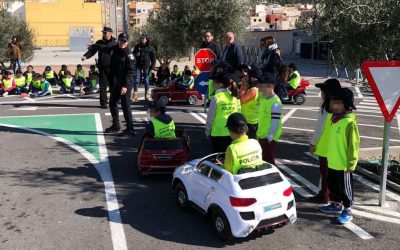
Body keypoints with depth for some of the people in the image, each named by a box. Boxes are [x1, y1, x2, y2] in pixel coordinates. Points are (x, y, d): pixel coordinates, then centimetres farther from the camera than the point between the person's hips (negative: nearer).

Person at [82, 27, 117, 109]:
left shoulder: (114, 43, -1)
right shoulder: (99, 42, 11)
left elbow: (106, 47, -19)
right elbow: (92, 51, 4)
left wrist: (94, 46, -16)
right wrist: (85, 56, -16)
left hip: (112, 68, -3)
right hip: (102, 67, 3)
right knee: (103, 85, 3)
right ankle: (103, 103, 9)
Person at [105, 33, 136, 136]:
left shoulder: (128, 54, -14)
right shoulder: (115, 50, 8)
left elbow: (131, 71, -19)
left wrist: (125, 86, -24)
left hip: (126, 83, -8)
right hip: (115, 83, 9)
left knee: (125, 105, -8)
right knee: (112, 103, 17)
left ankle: (130, 129, -2)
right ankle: (115, 125, 33)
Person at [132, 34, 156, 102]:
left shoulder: (150, 48, 4)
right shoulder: (137, 46, 11)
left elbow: (153, 58, 4)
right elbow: (133, 54, 22)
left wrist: (153, 67, -5)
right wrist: (136, 54, -3)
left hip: (146, 66, -2)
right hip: (138, 66, 2)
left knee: (146, 80, 5)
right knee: (137, 80, -4)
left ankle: (147, 93, 18)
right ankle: (135, 95, -5)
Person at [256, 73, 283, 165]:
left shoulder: (275, 103, -21)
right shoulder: (263, 99, 8)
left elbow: (275, 122, -21)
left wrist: (269, 137, -20)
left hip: (269, 138, -9)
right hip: (261, 135, 9)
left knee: (268, 161, 1)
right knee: (262, 160, 19)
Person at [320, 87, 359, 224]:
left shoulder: (349, 122, -21)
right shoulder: (335, 118, 6)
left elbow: (354, 145, -18)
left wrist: (351, 164, -16)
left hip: (343, 164, -8)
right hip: (332, 162, 9)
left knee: (345, 188, 5)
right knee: (333, 185, 21)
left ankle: (347, 211, 18)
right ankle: (336, 205, 38)